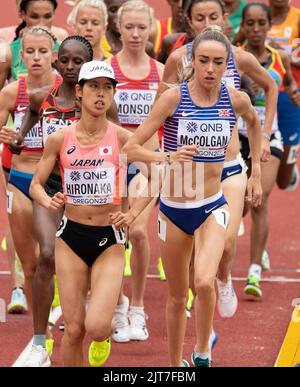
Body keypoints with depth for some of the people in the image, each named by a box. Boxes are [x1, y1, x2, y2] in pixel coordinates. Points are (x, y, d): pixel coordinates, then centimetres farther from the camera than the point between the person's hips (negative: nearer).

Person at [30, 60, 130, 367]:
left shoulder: (121, 138, -7)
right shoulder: (59, 140, -2)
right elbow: (36, 184, 7)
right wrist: (49, 202, -15)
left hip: (109, 239, -1)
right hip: (71, 237, 1)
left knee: (96, 328, -16)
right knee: (73, 330, 1)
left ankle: (102, 336, 21)